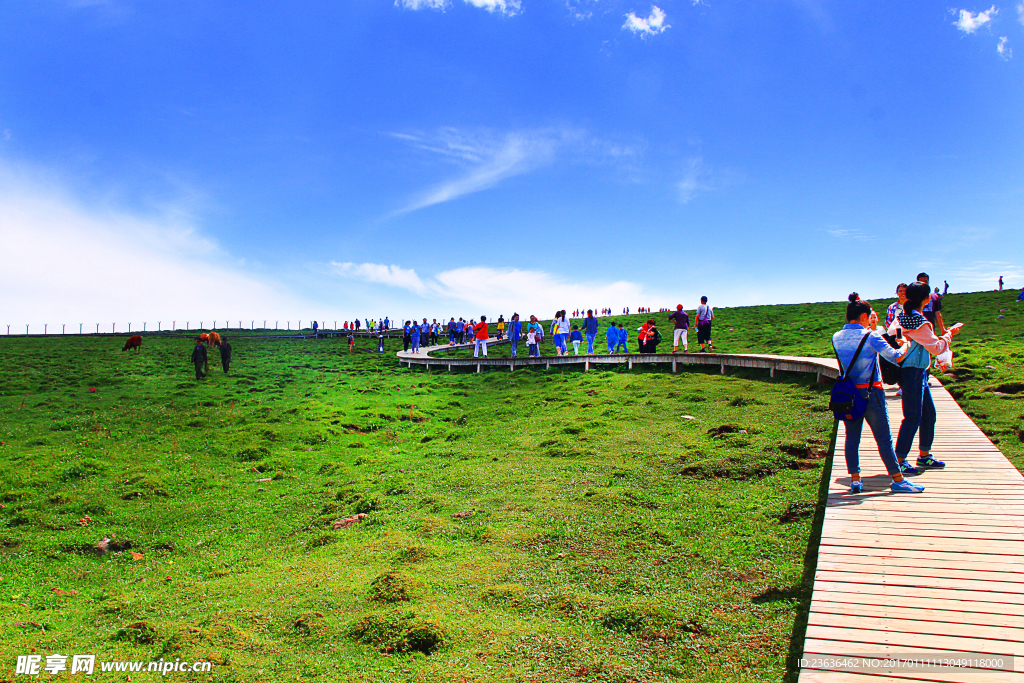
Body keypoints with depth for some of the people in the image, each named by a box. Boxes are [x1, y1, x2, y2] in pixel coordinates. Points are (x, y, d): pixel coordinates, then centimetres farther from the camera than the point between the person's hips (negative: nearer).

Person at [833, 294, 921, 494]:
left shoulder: (837, 338, 4)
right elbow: (896, 357, -12)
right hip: (870, 393, -4)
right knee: (884, 438, 4)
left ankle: (855, 479, 8)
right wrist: (905, 344, 7)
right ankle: (898, 480, 12)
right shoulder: (870, 336, -11)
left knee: (852, 437, 9)